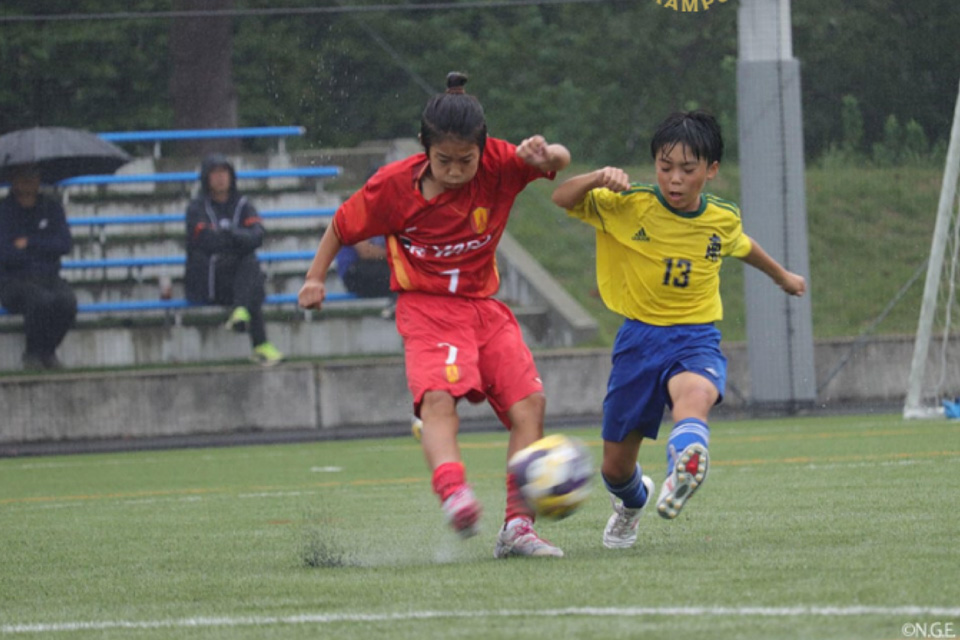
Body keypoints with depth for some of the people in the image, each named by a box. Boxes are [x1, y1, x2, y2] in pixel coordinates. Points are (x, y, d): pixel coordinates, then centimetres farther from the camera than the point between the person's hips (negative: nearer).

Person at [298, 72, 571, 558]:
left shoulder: (498, 164, -7)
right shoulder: (394, 185, -10)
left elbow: (560, 162, -11)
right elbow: (343, 226, 5)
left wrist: (545, 156, -34)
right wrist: (315, 278, 7)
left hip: (484, 304, 4)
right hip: (426, 306, -3)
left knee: (529, 401, -10)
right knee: (438, 397, -30)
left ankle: (517, 528, -9)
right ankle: (453, 494, -53)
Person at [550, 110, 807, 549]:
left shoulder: (723, 219, 1)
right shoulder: (627, 205, -7)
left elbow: (742, 246, 25)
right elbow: (563, 199, -12)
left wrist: (782, 276, 43)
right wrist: (598, 179, -32)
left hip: (696, 339, -1)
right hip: (639, 338, 1)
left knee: (695, 393, -39)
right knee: (615, 467, 9)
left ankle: (685, 467, -67)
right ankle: (632, 502, 45)